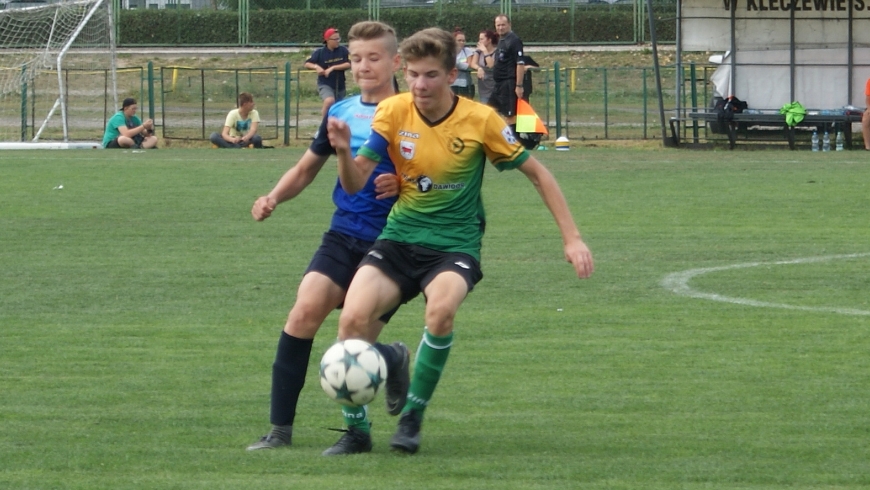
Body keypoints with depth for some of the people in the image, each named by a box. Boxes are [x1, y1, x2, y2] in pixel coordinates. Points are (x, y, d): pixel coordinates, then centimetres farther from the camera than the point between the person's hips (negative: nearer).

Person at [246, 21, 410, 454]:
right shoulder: (341, 113, 10)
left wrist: (405, 184, -22)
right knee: (304, 312, -19)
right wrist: (274, 197, 4)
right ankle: (280, 429, -14)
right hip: (343, 235, 4)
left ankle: (394, 359, 31)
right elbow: (306, 168, 22)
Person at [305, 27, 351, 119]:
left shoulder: (343, 50, -3)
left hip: (340, 86, 4)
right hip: (325, 85, -4)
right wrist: (316, 67, -28)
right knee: (329, 100, -33)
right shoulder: (320, 53, -8)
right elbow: (307, 64, -7)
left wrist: (332, 68, -21)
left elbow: (348, 64, -12)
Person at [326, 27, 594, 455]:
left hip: (455, 244, -2)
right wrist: (344, 152, -30)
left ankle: (413, 415, -13)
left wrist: (572, 239, -2)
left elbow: (537, 173, 2)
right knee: (352, 318, -22)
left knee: (441, 308, -35)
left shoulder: (480, 120, -9)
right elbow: (355, 183, -7)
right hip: (399, 239, 2)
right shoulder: (393, 112, -4)